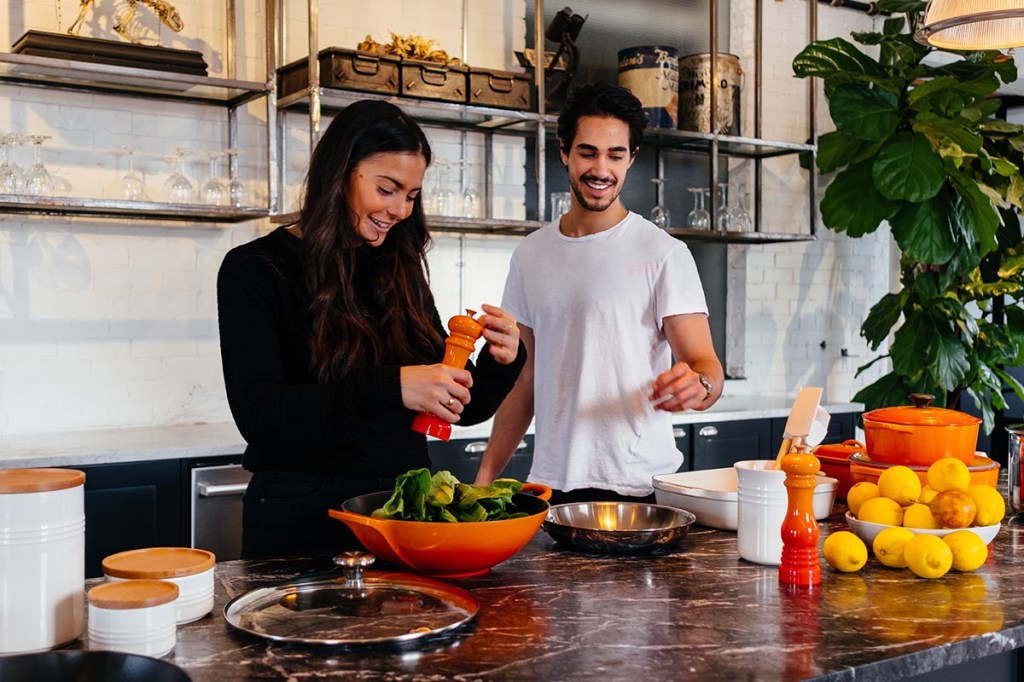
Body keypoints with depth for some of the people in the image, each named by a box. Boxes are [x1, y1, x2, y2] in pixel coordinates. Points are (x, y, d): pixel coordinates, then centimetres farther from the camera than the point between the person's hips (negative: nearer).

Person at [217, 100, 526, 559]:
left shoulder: (400, 272, 8)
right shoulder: (256, 270, -7)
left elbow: (463, 407, 11)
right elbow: (258, 415, -20)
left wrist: (501, 361, -11)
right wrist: (389, 388, -31)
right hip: (302, 518, -4)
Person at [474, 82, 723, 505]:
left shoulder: (663, 253, -5)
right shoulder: (530, 255, 9)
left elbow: (706, 365, -10)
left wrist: (698, 385, -34)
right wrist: (485, 476, 7)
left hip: (638, 487, -3)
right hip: (549, 484, 4)